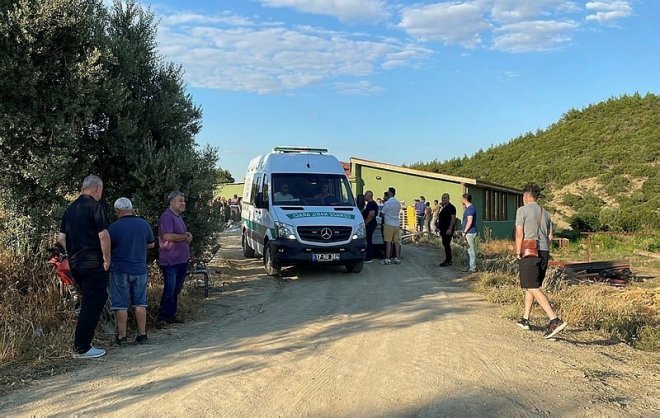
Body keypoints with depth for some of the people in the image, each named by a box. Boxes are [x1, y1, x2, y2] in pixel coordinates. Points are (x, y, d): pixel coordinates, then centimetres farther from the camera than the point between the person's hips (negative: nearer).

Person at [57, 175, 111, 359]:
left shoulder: (70, 208, 13)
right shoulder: (95, 206, -11)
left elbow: (61, 238, 15)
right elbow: (103, 235, -19)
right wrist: (107, 259, -10)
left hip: (75, 263, 8)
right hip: (93, 264, -8)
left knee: (89, 302, 22)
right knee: (93, 304, -2)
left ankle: (82, 344, 29)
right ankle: (82, 349, 1)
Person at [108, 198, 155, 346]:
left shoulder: (114, 227, -12)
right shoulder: (145, 224, 0)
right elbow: (151, 244, 13)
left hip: (120, 270, -3)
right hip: (140, 269, 3)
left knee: (121, 304, 5)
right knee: (140, 303, 11)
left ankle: (122, 336, 9)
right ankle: (142, 335, 14)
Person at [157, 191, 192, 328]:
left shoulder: (178, 217, 18)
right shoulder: (167, 216, -13)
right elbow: (167, 236, -25)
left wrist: (187, 236, 4)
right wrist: (185, 236, -11)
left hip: (182, 260, 9)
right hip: (170, 261, -9)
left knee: (176, 290, 14)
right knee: (169, 290, -7)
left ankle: (171, 315, 23)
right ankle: (162, 319, 0)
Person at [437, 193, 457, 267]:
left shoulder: (451, 207, -11)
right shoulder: (441, 207, 15)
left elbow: (453, 218, -16)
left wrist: (450, 229, -22)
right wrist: (439, 228, 19)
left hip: (448, 230, -9)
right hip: (443, 229, 9)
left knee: (446, 244, -8)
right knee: (445, 244, 11)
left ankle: (447, 261, -2)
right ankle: (449, 260, 19)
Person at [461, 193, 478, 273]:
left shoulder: (470, 208, -16)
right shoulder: (468, 208, 16)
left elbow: (469, 222, -22)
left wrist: (464, 232, -17)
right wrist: (465, 231, 19)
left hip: (470, 232, -10)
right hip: (469, 232, 10)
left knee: (471, 250, -6)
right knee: (469, 250, 13)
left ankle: (473, 268, -2)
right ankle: (470, 267, 20)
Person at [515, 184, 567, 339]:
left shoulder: (522, 210, -5)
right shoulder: (545, 212, 15)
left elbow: (519, 233, -10)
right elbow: (550, 236, 14)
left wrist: (518, 252, -4)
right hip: (544, 252, 7)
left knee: (533, 288, -9)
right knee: (531, 286, 17)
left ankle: (555, 320, -20)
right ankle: (525, 320, 22)